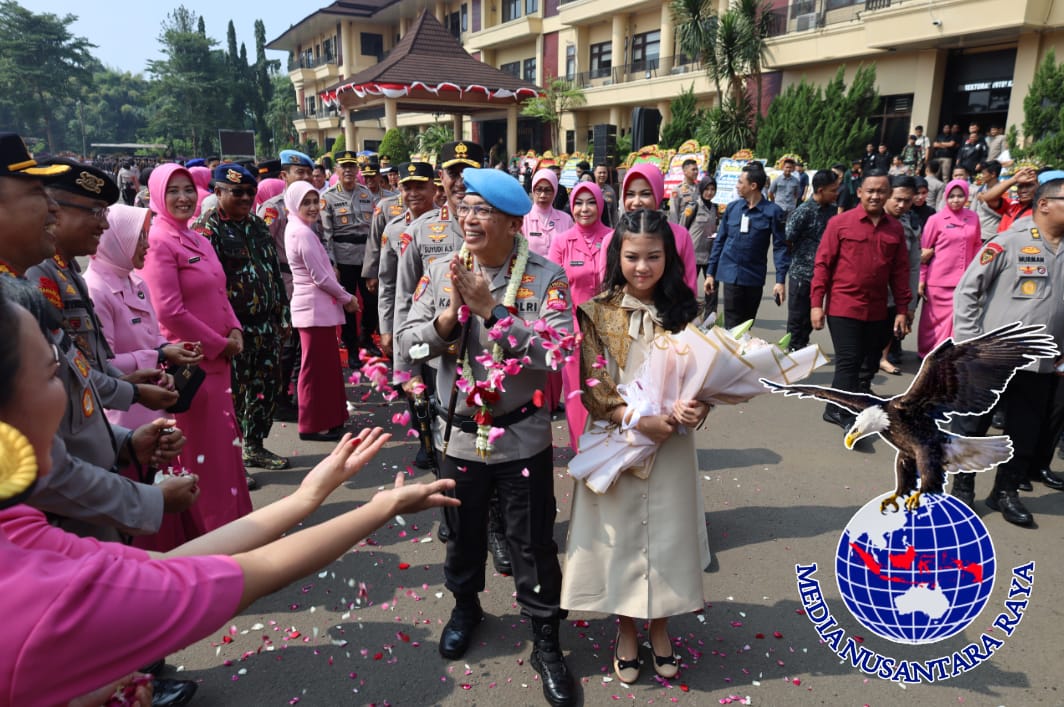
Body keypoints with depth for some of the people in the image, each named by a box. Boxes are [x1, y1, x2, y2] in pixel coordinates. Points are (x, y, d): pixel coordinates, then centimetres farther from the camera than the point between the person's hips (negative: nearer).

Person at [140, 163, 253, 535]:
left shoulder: (198, 240, 12)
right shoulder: (159, 242, -14)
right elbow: (170, 313, -20)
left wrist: (234, 331, 0)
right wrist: (220, 343, -12)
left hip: (217, 357, 8)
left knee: (225, 439, 17)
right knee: (205, 447, 3)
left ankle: (233, 517, 33)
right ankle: (213, 529, 18)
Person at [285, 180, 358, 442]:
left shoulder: (295, 229, 13)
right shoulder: (303, 233, -17)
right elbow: (321, 277, -18)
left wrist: (342, 296, 9)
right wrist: (347, 298, -5)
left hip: (315, 305, 10)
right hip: (315, 307, -10)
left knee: (326, 364, 17)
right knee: (317, 366, 0)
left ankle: (328, 418, 27)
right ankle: (313, 425, 11)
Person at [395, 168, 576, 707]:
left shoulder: (546, 278, -13)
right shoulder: (441, 273, -3)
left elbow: (554, 352, -23)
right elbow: (407, 341, -4)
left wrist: (491, 309, -27)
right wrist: (449, 315, -22)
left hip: (523, 436, -3)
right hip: (459, 433, 3)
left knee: (533, 544, 10)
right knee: (463, 533, 23)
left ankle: (546, 641, 31)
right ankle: (466, 606, 51)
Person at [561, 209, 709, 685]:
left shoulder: (683, 312, 1)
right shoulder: (598, 313, -5)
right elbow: (593, 388, -9)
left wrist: (695, 409, -19)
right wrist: (640, 419, -20)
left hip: (671, 445, 2)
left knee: (664, 534, 11)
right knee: (619, 535, 8)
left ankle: (660, 627, 34)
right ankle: (626, 630, 31)